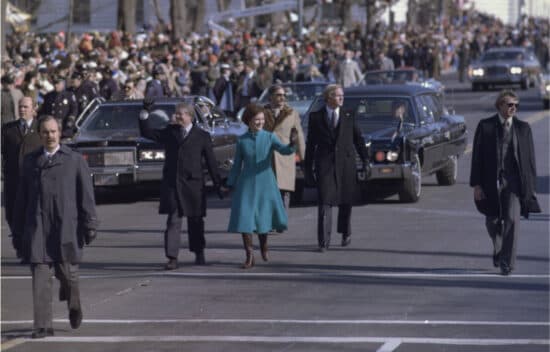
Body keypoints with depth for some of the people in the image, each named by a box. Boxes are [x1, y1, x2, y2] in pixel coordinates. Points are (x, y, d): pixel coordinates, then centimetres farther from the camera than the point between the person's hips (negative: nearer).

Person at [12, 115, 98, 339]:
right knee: (40, 277, -7)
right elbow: (21, 199, 14)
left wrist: (90, 225, -5)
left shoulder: (75, 161, 6)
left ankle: (74, 304, 37)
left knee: (67, 274, 3)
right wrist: (18, 232, 11)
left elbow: (86, 195, 3)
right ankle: (42, 326, -6)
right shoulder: (30, 161, 12)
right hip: (37, 228, 1)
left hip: (66, 226, -1)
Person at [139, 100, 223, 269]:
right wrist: (145, 113, -2)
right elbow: (148, 132, 10)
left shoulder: (202, 136, 2)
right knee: (173, 221, -6)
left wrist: (218, 183, 3)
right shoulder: (169, 132, 10)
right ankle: (172, 258, -10)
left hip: (193, 185, -1)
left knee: (195, 222, 10)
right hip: (172, 184, 1)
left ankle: (199, 254, 26)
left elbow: (211, 161, 3)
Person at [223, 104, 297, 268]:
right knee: (245, 218, -8)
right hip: (246, 185, 0)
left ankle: (263, 245, 35)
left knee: (264, 217, 5)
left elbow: (284, 150, -19)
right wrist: (230, 185, 8)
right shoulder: (242, 141, 2)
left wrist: (292, 144, -40)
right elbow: (237, 165, 9)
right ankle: (250, 256, -1)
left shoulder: (269, 137, -2)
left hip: (265, 183, 0)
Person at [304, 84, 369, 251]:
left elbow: (358, 139, 11)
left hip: (346, 164, 2)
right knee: (325, 202, -9)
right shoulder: (316, 117, 4)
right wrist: (308, 168, 4)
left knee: (345, 201, 12)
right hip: (325, 164, -2)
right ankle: (323, 241, -9)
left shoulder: (348, 117, 7)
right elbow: (310, 144, 6)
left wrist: (366, 160, 6)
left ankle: (345, 233, 34)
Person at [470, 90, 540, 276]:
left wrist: (531, 186, 3)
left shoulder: (523, 128, 4)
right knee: (492, 222, 11)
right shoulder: (485, 126, 1)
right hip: (491, 182, 1)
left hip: (514, 181, -1)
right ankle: (498, 249, 41)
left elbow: (530, 158, 6)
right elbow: (477, 156, 0)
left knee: (512, 220, -12)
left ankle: (507, 262, -7)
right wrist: (476, 184, -6)